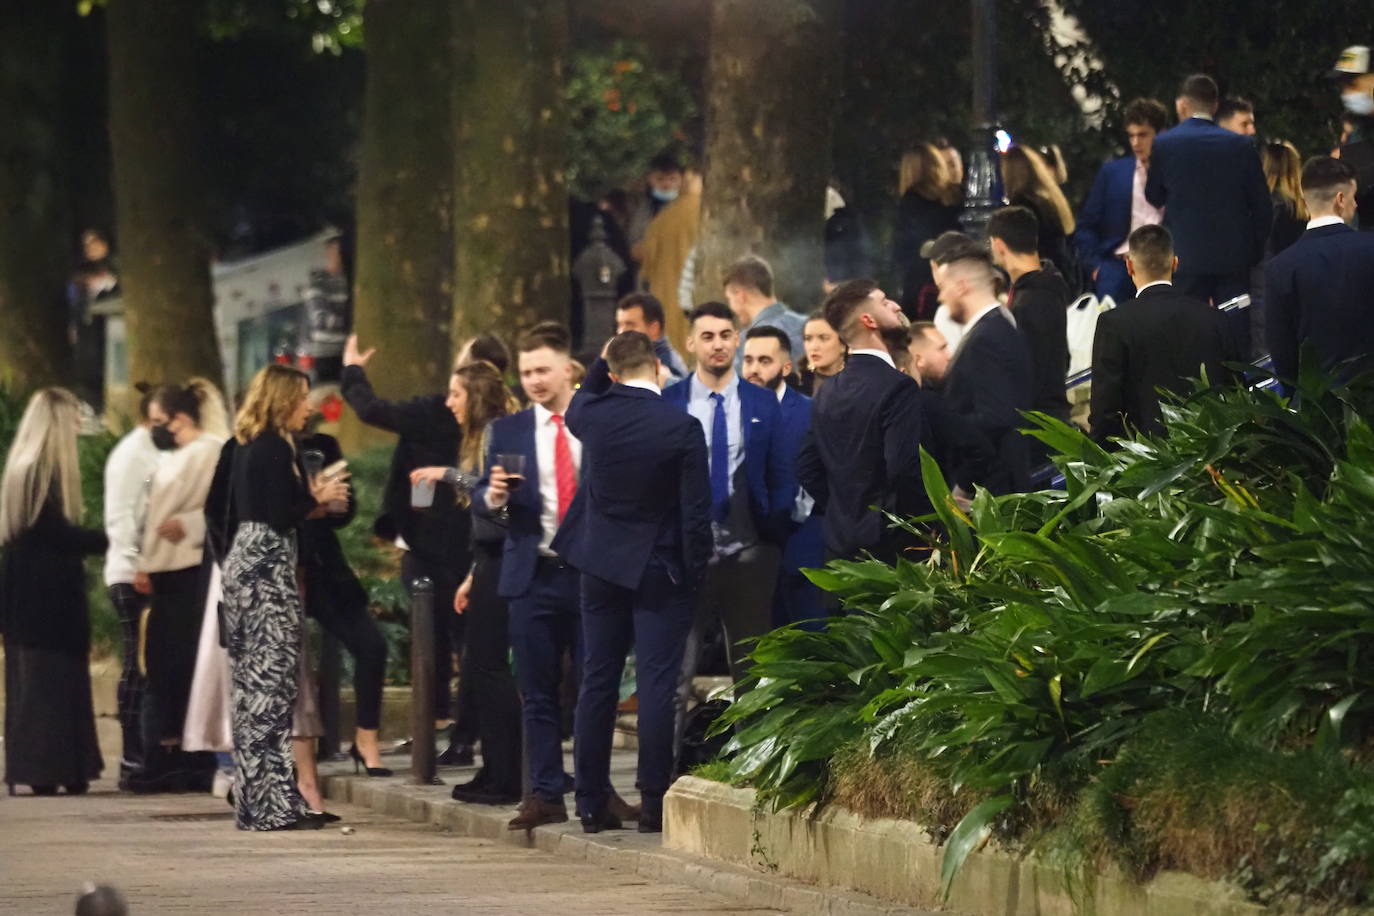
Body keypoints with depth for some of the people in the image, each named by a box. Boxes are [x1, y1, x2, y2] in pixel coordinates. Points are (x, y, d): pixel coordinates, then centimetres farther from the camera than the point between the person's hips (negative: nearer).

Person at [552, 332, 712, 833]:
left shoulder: (592, 415, -5)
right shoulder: (682, 428, -14)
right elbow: (696, 511, -11)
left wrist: (599, 365, 23)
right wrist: (694, 574, -2)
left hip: (601, 565, 4)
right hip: (661, 568, -4)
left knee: (597, 681, 9)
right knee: (657, 684, -3)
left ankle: (592, 802, 10)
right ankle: (654, 801, -6)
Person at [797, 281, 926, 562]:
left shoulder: (829, 392, 10)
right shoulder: (899, 388, -15)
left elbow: (807, 468, 13)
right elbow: (905, 470, -22)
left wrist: (842, 513, 17)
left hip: (842, 539, 8)